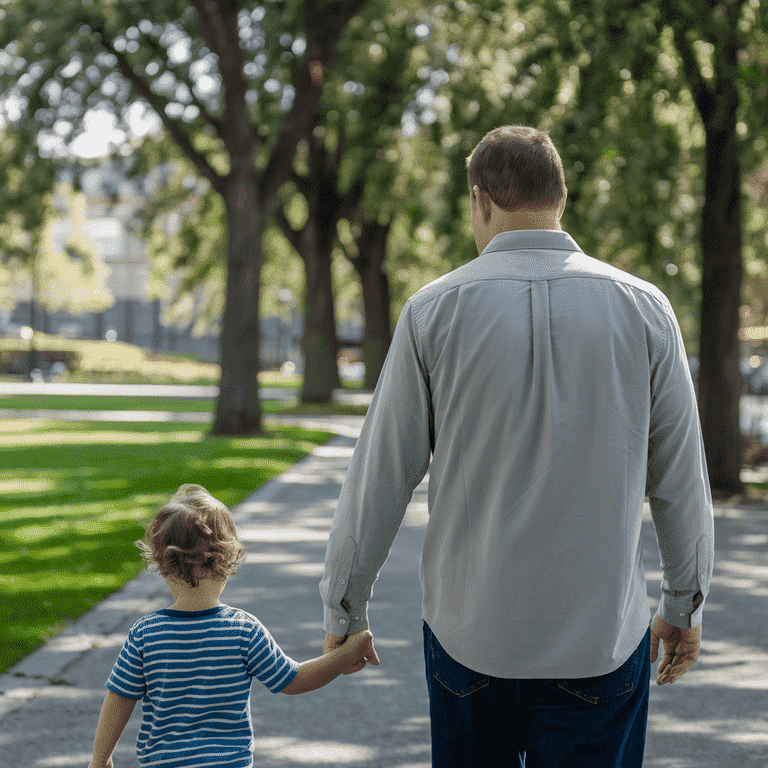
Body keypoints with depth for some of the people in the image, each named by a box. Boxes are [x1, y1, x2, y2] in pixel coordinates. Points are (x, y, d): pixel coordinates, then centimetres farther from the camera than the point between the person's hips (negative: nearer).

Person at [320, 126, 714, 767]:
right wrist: (685, 603, 18)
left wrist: (344, 610, 11)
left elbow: (379, 480, -2)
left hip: (467, 636, 0)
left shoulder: (434, 310, -5)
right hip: (603, 640, 0)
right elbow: (680, 480, 4)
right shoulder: (644, 309, -3)